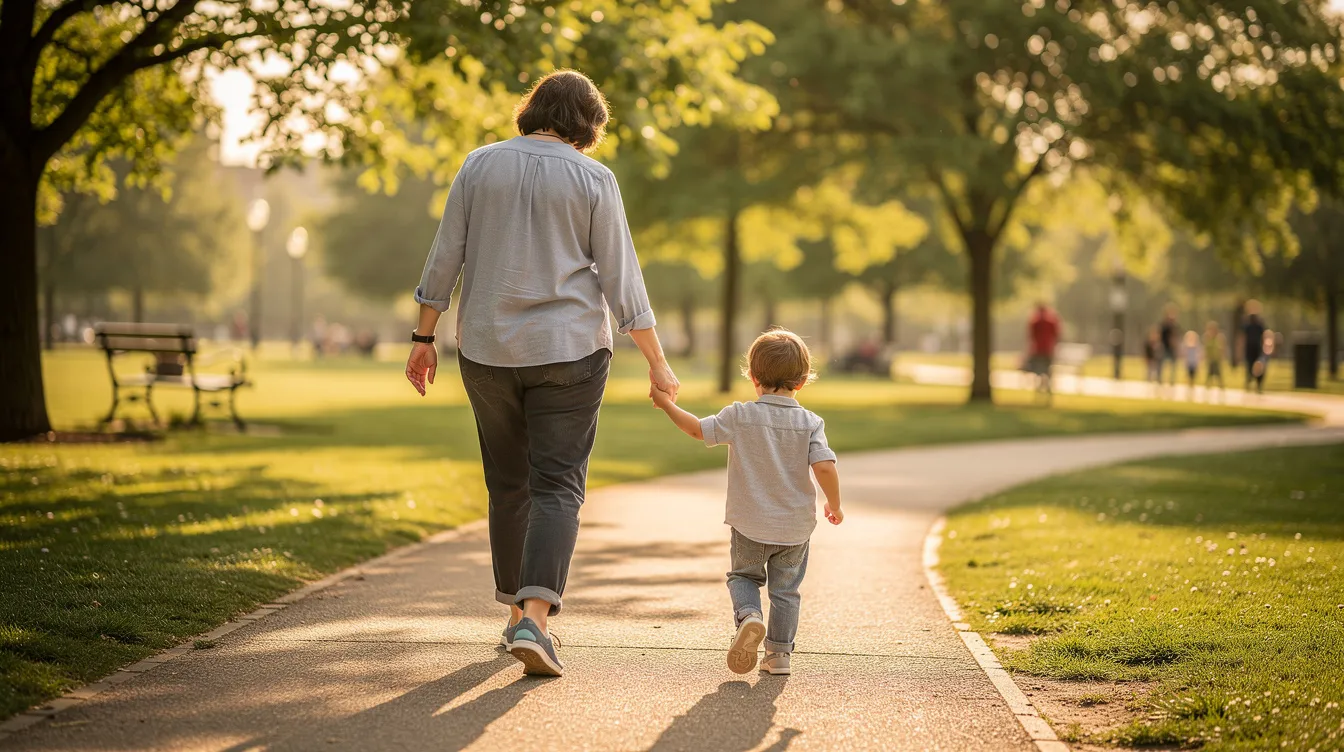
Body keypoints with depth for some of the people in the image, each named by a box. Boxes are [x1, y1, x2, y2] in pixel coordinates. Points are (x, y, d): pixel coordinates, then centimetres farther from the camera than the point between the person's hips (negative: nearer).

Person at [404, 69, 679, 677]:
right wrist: (657, 364, 1)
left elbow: (443, 260, 3)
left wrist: (424, 338, 10)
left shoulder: (481, 165, 4)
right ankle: (535, 620, -19)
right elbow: (621, 280, -5)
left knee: (508, 484, 16)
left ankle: (517, 614, 24)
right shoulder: (593, 180, -4)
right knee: (557, 486, -3)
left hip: (488, 351, 3)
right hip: (568, 352, -3)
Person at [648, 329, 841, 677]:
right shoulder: (810, 423, -8)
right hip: (795, 526, 1)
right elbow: (825, 467, -16)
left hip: (750, 524, -1)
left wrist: (667, 404, 12)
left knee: (743, 575, 19)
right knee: (785, 588, 15)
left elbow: (698, 429, -2)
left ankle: (747, 615, -9)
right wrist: (834, 505, -1)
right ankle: (779, 652, 12)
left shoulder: (739, 416, -9)